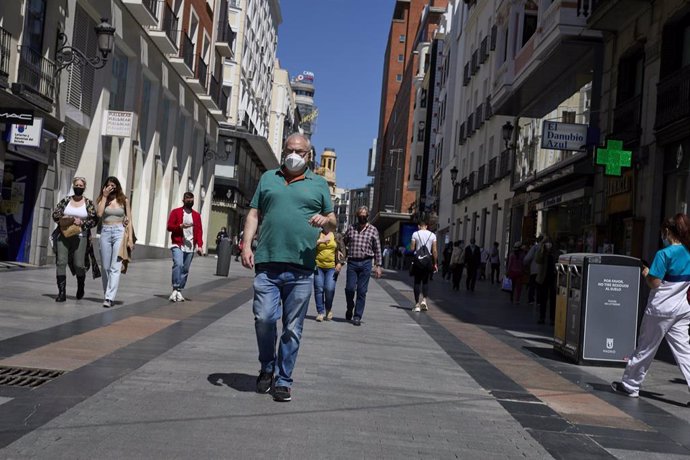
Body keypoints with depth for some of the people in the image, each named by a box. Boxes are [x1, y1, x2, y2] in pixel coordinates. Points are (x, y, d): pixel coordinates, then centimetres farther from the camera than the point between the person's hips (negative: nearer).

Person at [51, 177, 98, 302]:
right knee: (61, 262, -6)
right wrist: (70, 219, -9)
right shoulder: (65, 200, 8)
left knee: (79, 265, -3)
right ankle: (62, 292, -1)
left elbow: (94, 220, 2)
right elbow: (55, 214, 4)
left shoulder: (89, 203, 4)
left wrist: (82, 223, -14)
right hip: (64, 235, 2)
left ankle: (80, 287, 27)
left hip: (80, 237, -1)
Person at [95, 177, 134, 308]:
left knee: (115, 267, -12)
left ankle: (109, 298, -17)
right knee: (105, 267, 7)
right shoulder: (101, 199, 10)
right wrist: (105, 196, -5)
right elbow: (99, 214, -11)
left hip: (119, 233, -2)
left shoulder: (124, 200, 8)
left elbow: (128, 221, 7)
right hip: (105, 233, 2)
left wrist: (130, 239, -2)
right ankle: (107, 295, 18)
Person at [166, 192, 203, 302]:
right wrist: (181, 226, -17)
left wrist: (200, 245, -3)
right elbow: (169, 226, 0)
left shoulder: (197, 215, 14)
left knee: (185, 269, 3)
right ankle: (175, 289, -17)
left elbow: (199, 231, 8)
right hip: (177, 244, -3)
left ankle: (179, 291, 12)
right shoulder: (175, 212, 7)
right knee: (178, 264, -22)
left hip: (190, 247, 3)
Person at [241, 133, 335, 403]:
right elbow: (253, 214, 13)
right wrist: (246, 245, 0)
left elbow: (333, 223, 14)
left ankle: (283, 380, 15)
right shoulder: (268, 178, 17)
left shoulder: (319, 184, 14)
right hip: (267, 263, 1)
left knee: (292, 328, 3)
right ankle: (267, 367, 19)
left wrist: (326, 220, -9)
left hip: (301, 268, 0)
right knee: (263, 318, -6)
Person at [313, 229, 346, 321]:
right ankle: (320, 312, 8)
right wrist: (320, 241, -14)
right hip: (318, 266, 0)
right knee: (318, 289, -2)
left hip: (332, 267, 0)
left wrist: (340, 263, -1)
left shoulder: (337, 236, 9)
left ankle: (329, 309, 16)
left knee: (330, 289, -9)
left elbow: (342, 250, 10)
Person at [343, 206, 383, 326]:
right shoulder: (351, 228, 8)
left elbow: (377, 249, 6)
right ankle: (350, 309, 22)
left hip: (366, 263, -1)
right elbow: (344, 245, 12)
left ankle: (357, 316, 9)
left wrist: (378, 266, 2)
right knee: (350, 288, -5)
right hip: (352, 262, 1)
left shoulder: (373, 230, 5)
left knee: (362, 291, 1)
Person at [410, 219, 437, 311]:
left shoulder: (415, 234, -2)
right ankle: (424, 300, -1)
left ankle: (417, 304, 2)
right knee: (425, 281, 15)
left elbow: (412, 248, -5)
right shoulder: (432, 235, 2)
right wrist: (435, 263, 5)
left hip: (418, 259, -1)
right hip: (428, 259, 1)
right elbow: (434, 251, 0)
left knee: (417, 281, 4)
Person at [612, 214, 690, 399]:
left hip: (660, 309, -6)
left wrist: (646, 274, 1)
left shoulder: (664, 254, -15)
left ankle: (630, 385, 19)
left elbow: (654, 283, -17)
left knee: (645, 349, 6)